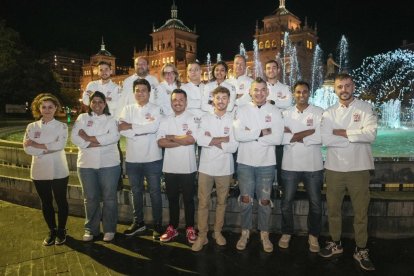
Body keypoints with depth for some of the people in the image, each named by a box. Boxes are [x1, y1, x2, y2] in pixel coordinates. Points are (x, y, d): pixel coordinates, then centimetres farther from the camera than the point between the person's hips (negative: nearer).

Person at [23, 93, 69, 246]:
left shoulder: (62, 126, -2)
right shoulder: (32, 127, 4)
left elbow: (59, 145, -17)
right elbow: (27, 148, -8)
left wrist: (36, 144, -14)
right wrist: (48, 148, -17)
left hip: (58, 171, -2)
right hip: (39, 172, 2)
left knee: (61, 201, 7)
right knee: (46, 202, 12)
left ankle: (61, 230, 24)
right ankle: (52, 231, 29)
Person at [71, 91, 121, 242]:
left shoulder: (111, 119, 6)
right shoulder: (82, 118, 8)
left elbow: (114, 137, -13)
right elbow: (75, 138, -7)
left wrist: (88, 138, -12)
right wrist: (99, 142, -15)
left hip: (109, 164, -1)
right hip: (86, 164, 1)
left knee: (109, 197, 4)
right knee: (90, 198, 10)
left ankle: (109, 229, 17)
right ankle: (91, 229, 24)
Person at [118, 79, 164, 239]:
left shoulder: (155, 109, -1)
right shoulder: (127, 109, 6)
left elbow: (154, 127, -19)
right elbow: (121, 130, -9)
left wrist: (131, 126, -14)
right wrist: (144, 129, -17)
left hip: (152, 158, -3)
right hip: (132, 159, 3)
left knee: (155, 192, 7)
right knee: (136, 192, 16)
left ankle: (157, 225, 20)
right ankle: (138, 222, 32)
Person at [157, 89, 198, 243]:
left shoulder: (192, 119, -4)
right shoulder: (165, 121, 6)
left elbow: (192, 139, -19)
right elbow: (160, 142, -7)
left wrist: (171, 137, -9)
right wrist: (182, 140, -15)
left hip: (188, 167, -3)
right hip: (170, 167, 3)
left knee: (188, 199, 9)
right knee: (172, 199, 14)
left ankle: (190, 229, 23)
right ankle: (172, 228, 28)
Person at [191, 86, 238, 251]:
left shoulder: (233, 120, -2)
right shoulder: (205, 118, 2)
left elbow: (233, 147, -11)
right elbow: (200, 140, -14)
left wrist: (212, 140, -12)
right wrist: (223, 139, -15)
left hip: (224, 168, 0)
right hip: (206, 167, 0)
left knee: (221, 202, 14)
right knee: (203, 202, 5)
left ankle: (218, 232, 31)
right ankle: (202, 235, 19)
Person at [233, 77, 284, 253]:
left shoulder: (275, 112, -1)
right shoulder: (242, 110, -1)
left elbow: (277, 138, -13)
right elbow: (238, 135, -14)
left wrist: (250, 134, -14)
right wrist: (261, 132, -16)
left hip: (266, 163, 0)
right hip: (245, 162, 0)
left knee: (264, 201, 10)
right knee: (246, 200, 8)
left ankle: (264, 235, 27)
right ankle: (245, 233, 26)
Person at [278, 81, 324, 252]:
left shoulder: (319, 112, 0)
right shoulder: (286, 113, 6)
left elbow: (321, 137, -14)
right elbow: (280, 137, -9)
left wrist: (293, 134, -12)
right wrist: (309, 133, -14)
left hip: (313, 166, -1)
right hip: (290, 165, 1)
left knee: (315, 204, 9)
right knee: (286, 202, 11)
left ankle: (313, 236, 29)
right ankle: (286, 233, 29)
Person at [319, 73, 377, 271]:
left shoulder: (366, 108, -1)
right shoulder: (329, 113, 5)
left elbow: (370, 134, -16)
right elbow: (325, 139, -10)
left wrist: (342, 132, -12)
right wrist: (355, 136, -11)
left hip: (359, 168, -2)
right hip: (334, 168, 2)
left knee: (360, 212, 8)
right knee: (333, 209, 13)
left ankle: (361, 250, 25)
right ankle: (335, 243, 32)